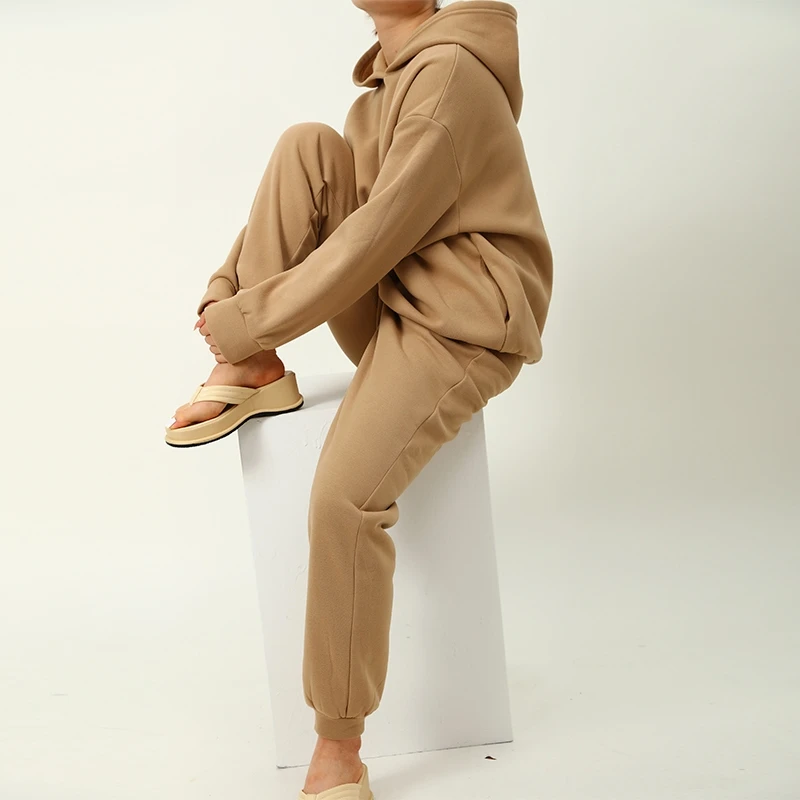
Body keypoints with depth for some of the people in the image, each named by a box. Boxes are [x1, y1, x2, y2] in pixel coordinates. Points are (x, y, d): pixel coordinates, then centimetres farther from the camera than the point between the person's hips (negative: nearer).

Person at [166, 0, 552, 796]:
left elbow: (369, 243, -21)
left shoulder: (450, 77, -17)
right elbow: (303, 196, 15)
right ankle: (256, 374, -9)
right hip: (385, 309, 9)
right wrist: (224, 292, 2)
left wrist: (244, 321, -15)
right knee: (307, 144, -8)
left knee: (345, 494, -28)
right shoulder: (382, 78, 13)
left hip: (463, 324, -9)